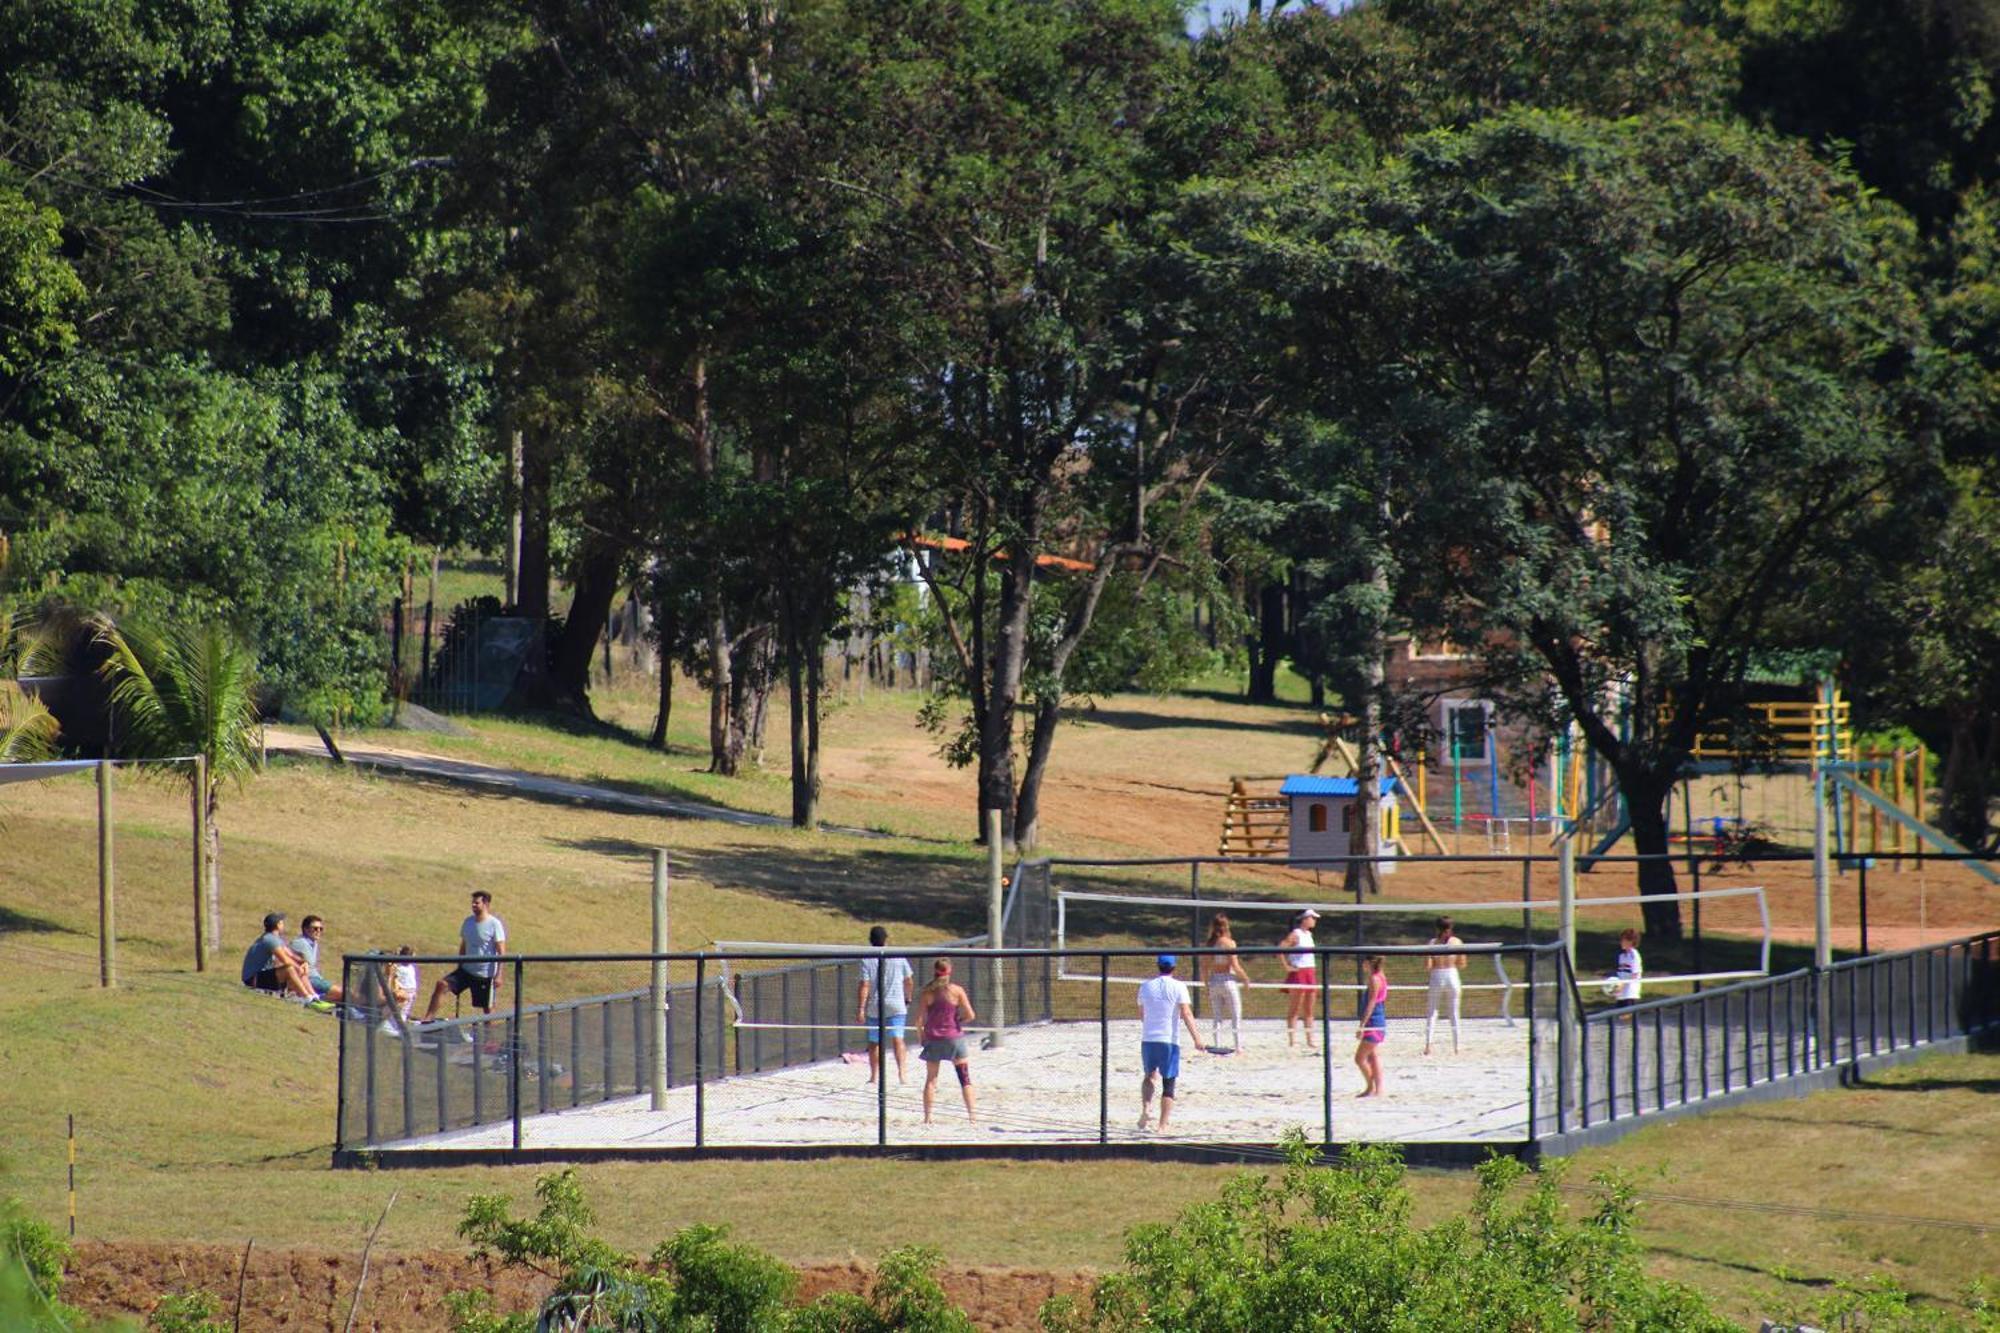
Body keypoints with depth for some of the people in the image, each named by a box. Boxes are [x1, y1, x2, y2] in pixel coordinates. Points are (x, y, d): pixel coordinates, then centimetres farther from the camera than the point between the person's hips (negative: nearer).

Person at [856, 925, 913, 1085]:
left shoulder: (867, 960, -6)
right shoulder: (899, 958, 0)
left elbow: (864, 986, -11)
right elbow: (908, 980, 9)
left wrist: (860, 1009, -9)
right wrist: (907, 999, 25)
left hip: (875, 1008, 0)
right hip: (896, 1006, 0)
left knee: (874, 1043, 13)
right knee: (897, 1039, -7)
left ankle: (874, 1076, 21)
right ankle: (902, 1072, -26)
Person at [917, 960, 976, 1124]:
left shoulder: (927, 992, -3)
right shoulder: (957, 991, -7)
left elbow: (919, 1018, -4)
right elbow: (970, 1015, -8)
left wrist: (921, 1036, 10)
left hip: (933, 1038, 1)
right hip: (954, 1037, -1)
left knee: (931, 1080, 9)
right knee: (965, 1078, 4)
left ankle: (927, 1117, 4)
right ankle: (972, 1114, -4)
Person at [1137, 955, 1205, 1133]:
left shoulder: (1146, 987, 7)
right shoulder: (1178, 986, -5)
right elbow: (1186, 1013, -14)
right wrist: (1196, 1038, -17)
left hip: (1148, 1039, 3)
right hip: (1169, 1040, -3)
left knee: (1149, 1075, 23)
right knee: (1168, 1083, 4)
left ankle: (1146, 1109, -1)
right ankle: (1163, 1125, 0)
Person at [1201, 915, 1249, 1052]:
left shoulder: (1208, 944, 2)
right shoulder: (1229, 943, -11)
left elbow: (1204, 966, 4)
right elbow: (1235, 966, -14)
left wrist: (1206, 983, 14)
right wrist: (1245, 979, 1)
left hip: (1213, 981, 4)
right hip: (1228, 979, -4)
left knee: (1216, 1018, 10)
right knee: (1236, 1016, 4)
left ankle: (1217, 1045, 8)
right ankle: (1239, 1046, 2)